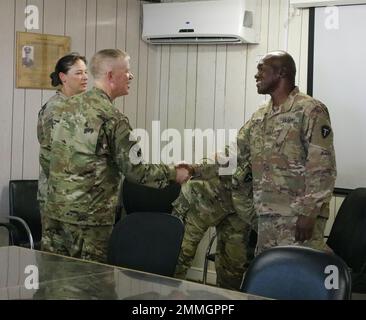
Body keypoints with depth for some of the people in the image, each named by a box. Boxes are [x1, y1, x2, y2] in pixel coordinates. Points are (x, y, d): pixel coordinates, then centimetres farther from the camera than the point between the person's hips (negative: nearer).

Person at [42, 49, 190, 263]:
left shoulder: (68, 106, 7)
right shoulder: (113, 119, -14)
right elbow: (135, 172, -12)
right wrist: (173, 174, 2)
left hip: (55, 211, 7)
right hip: (89, 218, -7)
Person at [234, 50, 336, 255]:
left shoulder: (310, 110, -8)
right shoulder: (259, 117, 17)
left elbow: (322, 168, -14)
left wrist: (309, 212, -19)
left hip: (298, 215, -8)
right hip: (266, 215, 8)